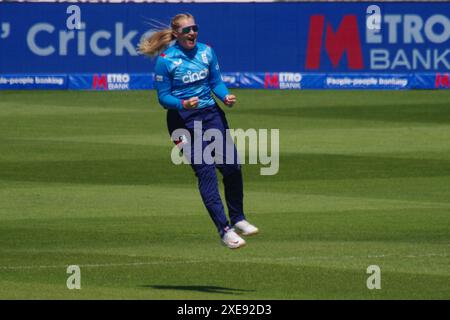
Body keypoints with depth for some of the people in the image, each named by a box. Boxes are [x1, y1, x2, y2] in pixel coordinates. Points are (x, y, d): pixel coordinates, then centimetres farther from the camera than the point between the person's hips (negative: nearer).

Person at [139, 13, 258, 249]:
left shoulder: (206, 52, 3)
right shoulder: (165, 59, -10)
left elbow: (216, 82, 11)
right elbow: (163, 97, -7)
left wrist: (225, 96, -10)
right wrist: (182, 104, -26)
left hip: (211, 114, 5)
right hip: (183, 121, -5)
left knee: (232, 166, 2)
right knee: (206, 172, -10)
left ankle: (237, 220, 23)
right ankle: (224, 230, -9)